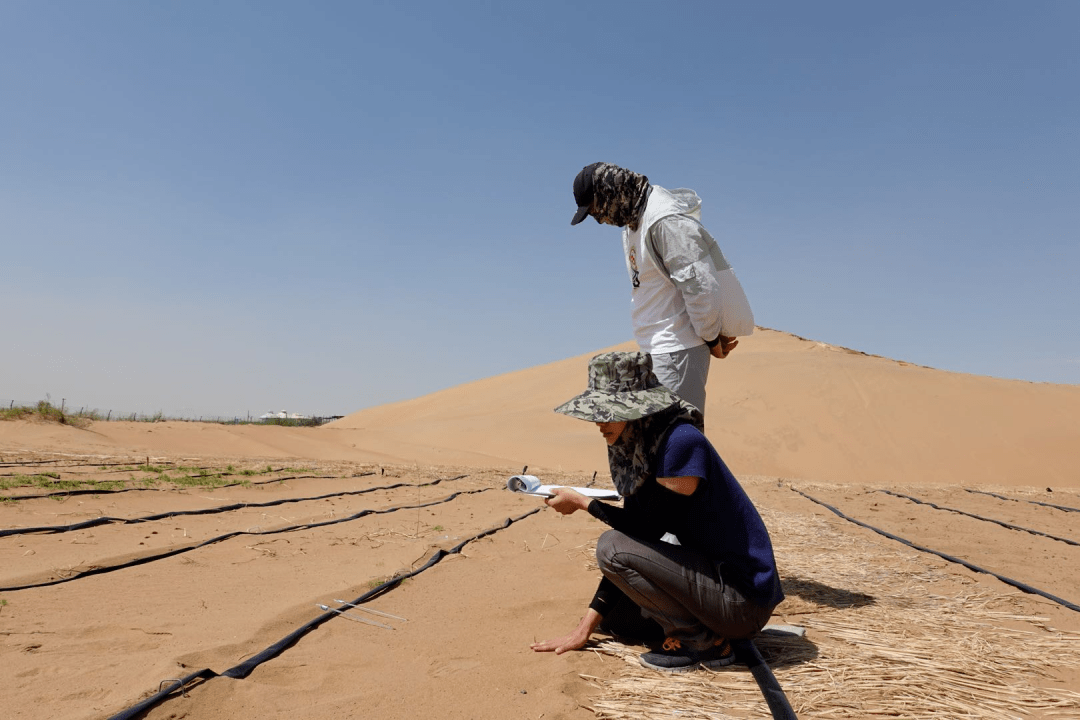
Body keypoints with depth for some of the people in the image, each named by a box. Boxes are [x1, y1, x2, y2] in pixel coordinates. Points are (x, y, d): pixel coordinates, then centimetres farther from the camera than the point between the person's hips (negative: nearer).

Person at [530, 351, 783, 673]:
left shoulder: (680, 442, -22)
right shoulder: (639, 453, 5)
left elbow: (649, 529, -20)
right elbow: (635, 541, 6)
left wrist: (582, 502, -7)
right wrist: (585, 628, 4)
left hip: (743, 598, -9)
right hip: (716, 575, 9)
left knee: (611, 546, -17)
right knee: (610, 615, 13)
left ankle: (707, 642, -6)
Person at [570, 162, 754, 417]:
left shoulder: (665, 220, -18)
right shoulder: (633, 221, 14)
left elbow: (701, 287, -22)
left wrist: (712, 339, -8)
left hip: (677, 350, -10)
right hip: (656, 349, 10)